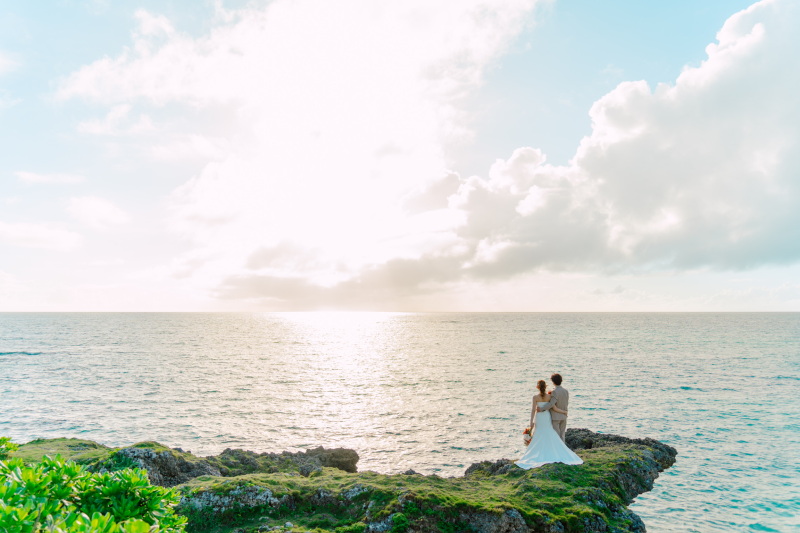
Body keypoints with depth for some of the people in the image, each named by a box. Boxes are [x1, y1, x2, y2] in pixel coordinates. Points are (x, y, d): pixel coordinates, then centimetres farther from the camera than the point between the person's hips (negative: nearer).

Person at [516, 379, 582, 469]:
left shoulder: (535, 397, -12)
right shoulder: (549, 396, -5)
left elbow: (533, 410, -14)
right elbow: (554, 408, -6)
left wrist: (531, 421, -8)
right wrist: (564, 412, 9)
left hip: (539, 418, -2)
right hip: (547, 418, 2)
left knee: (538, 437, 6)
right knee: (551, 437, 11)